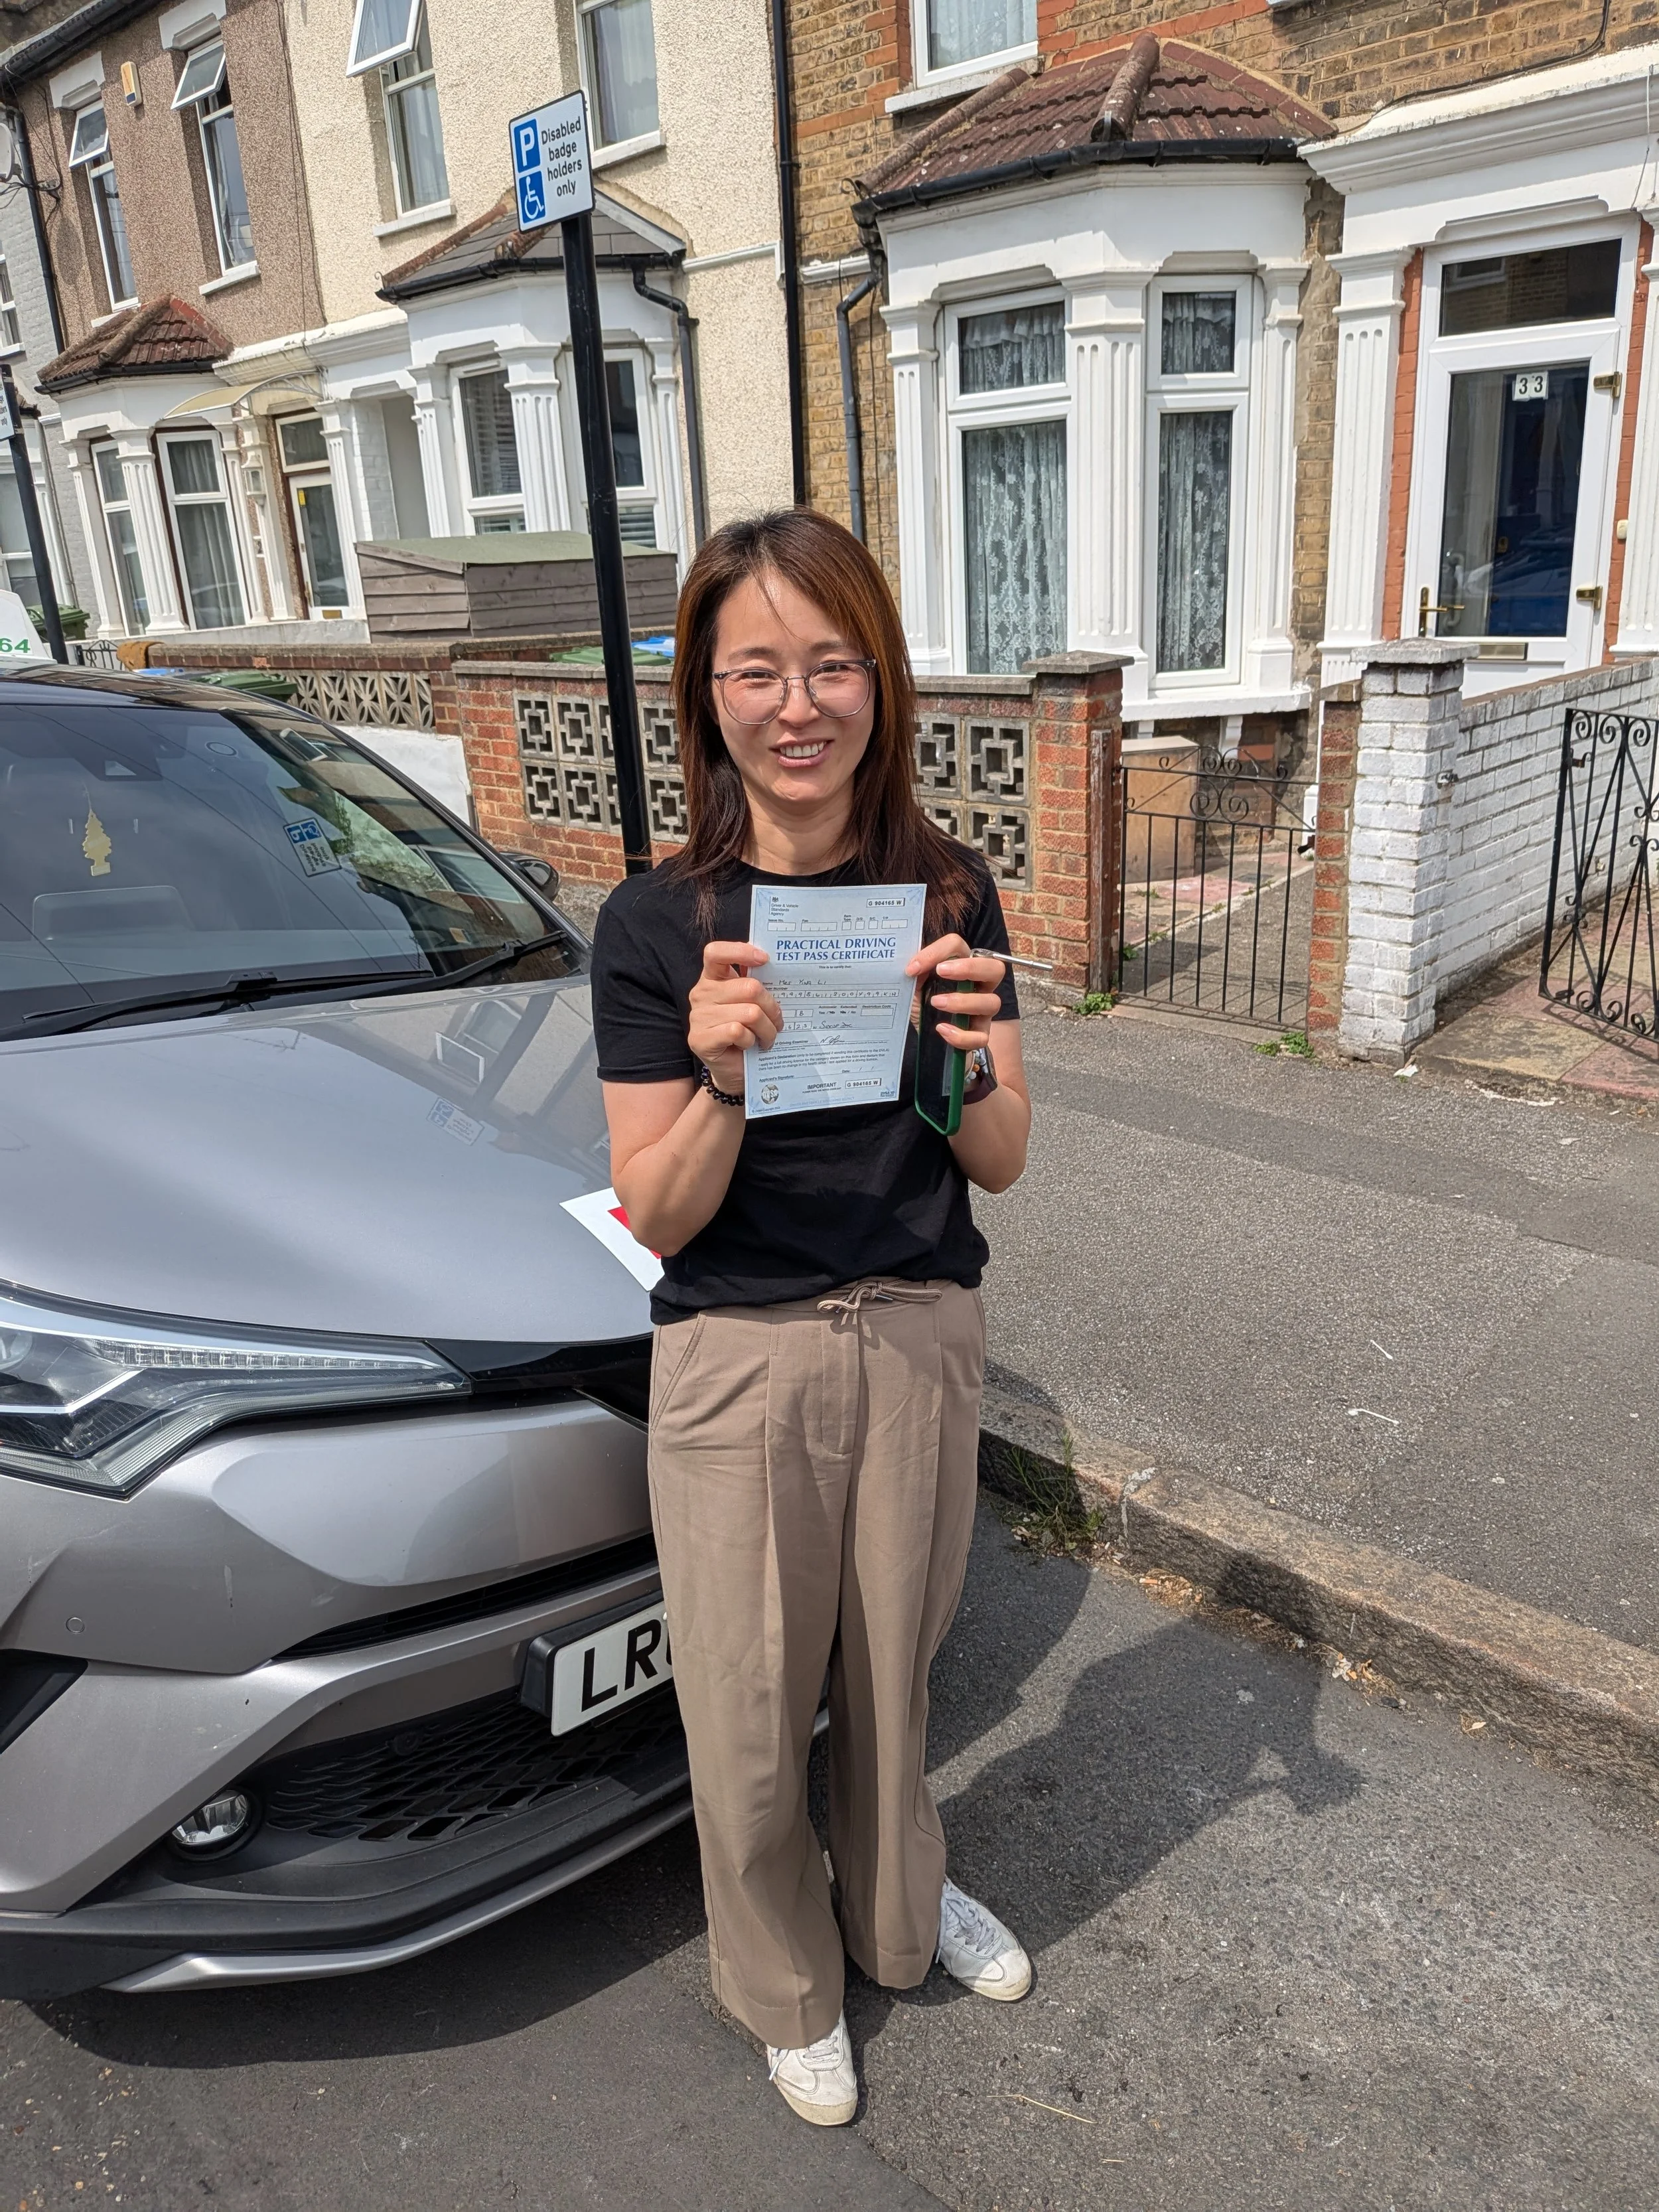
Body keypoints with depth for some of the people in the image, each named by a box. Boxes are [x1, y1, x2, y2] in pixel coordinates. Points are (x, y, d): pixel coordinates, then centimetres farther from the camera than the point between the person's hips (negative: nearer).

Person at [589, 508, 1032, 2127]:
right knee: (751, 1720, 13)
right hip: (738, 1361, -2)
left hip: (921, 1336, 2)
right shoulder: (655, 925, -12)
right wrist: (722, 1083, -30)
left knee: (891, 1673, 22)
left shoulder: (946, 892, -4)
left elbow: (1000, 1165, -4)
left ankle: (901, 1906, 53)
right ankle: (789, 1989, 44)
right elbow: (657, 1217, -10)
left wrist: (970, 1057, -25)